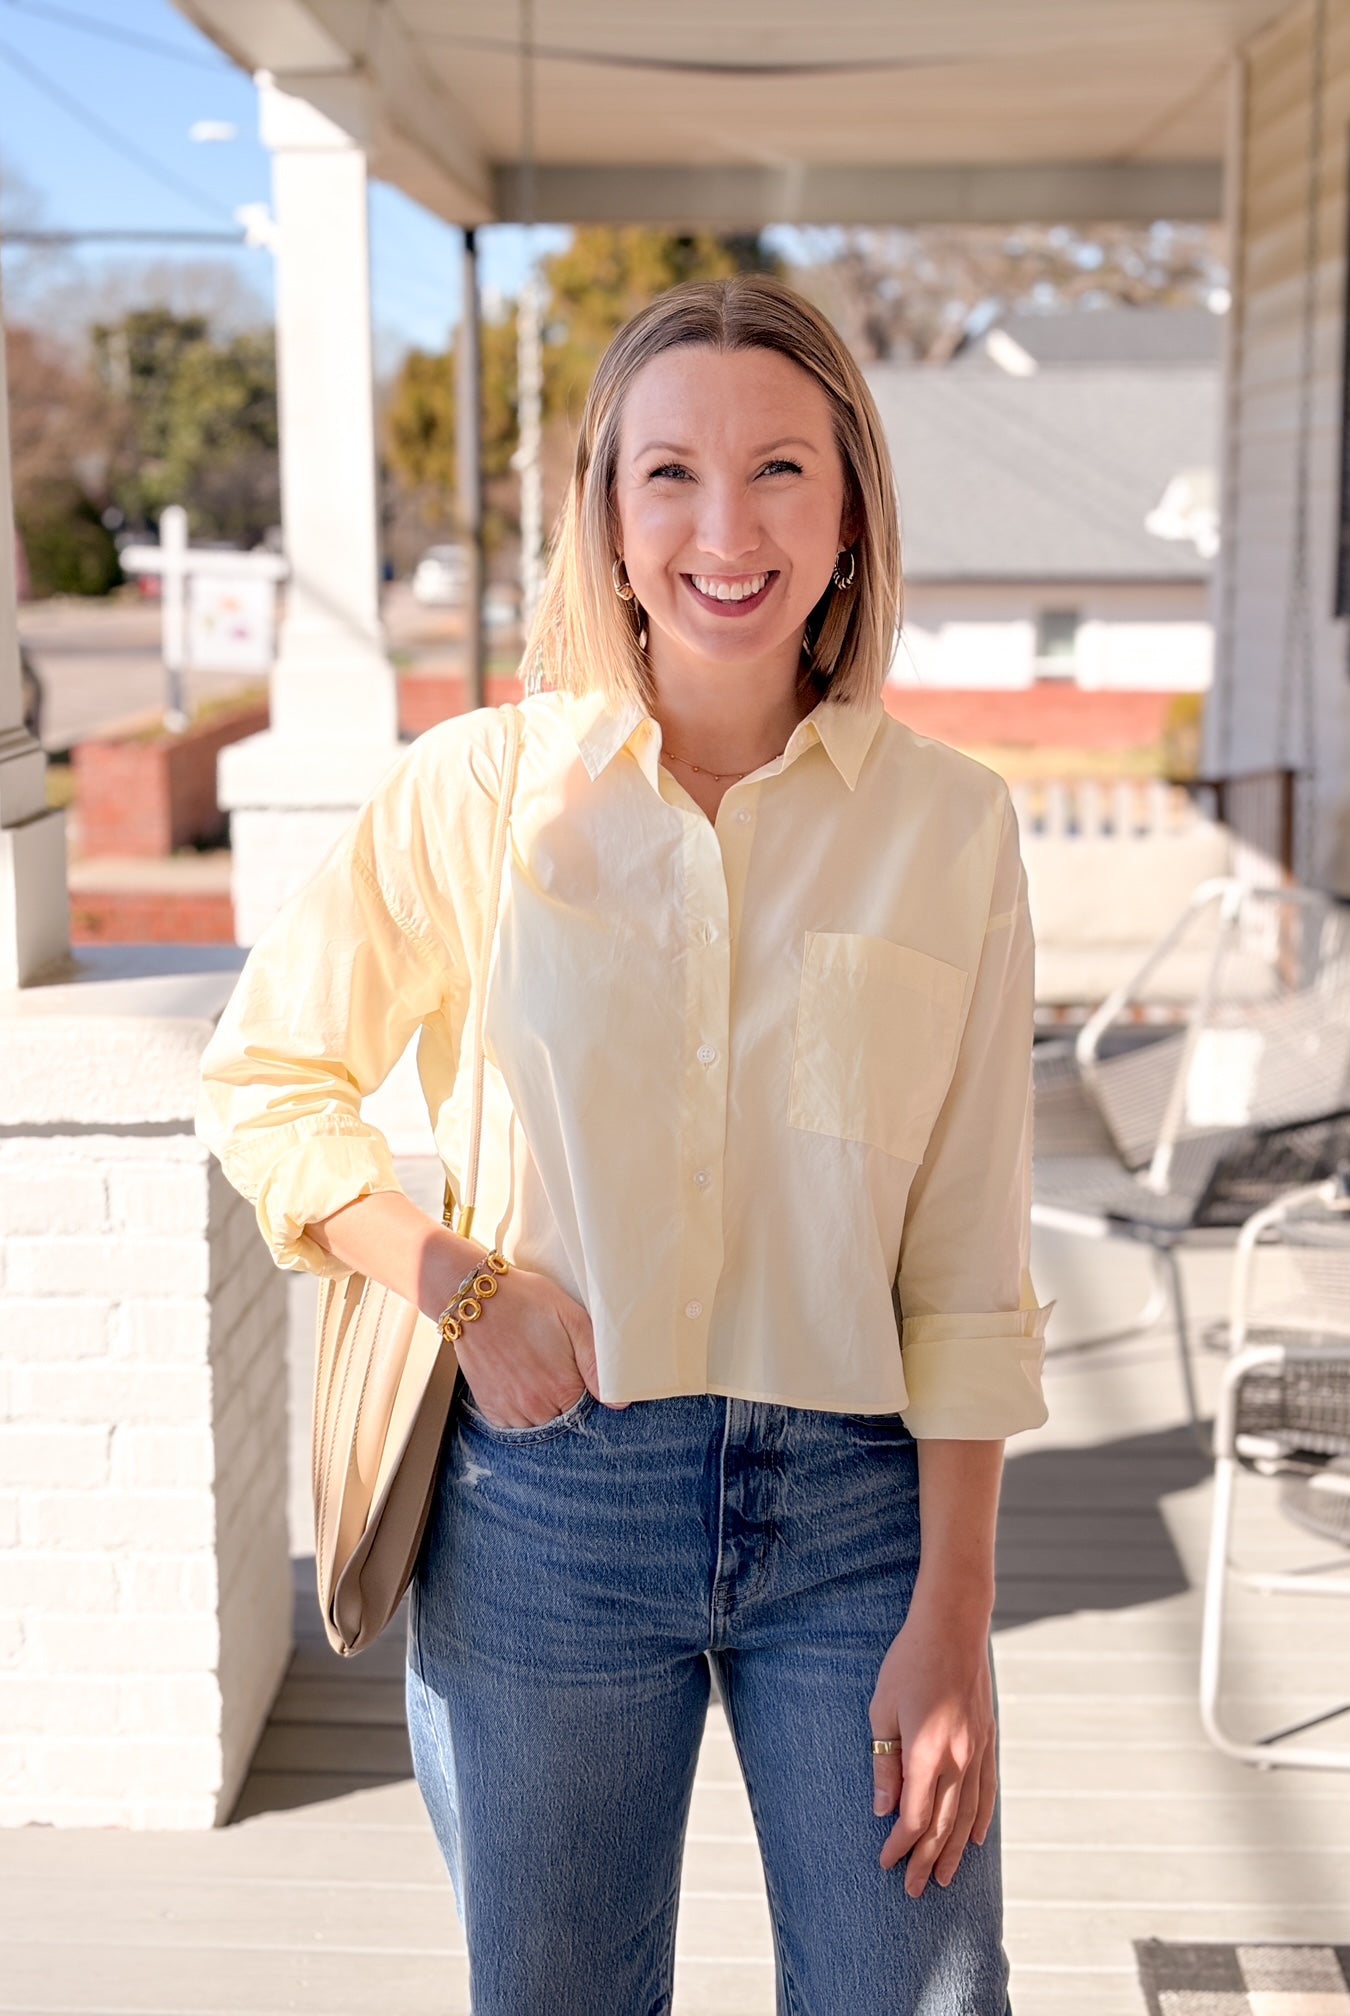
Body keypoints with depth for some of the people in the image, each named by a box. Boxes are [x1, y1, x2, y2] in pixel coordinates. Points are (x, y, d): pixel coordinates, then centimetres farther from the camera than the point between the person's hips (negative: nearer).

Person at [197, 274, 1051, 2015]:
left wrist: (952, 1615, -5)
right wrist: (464, 1291, -8)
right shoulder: (482, 788, -4)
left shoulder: (948, 825, -3)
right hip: (548, 1496, 0)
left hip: (860, 1503, 0)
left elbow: (967, 1265, -3)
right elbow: (260, 1082, 5)